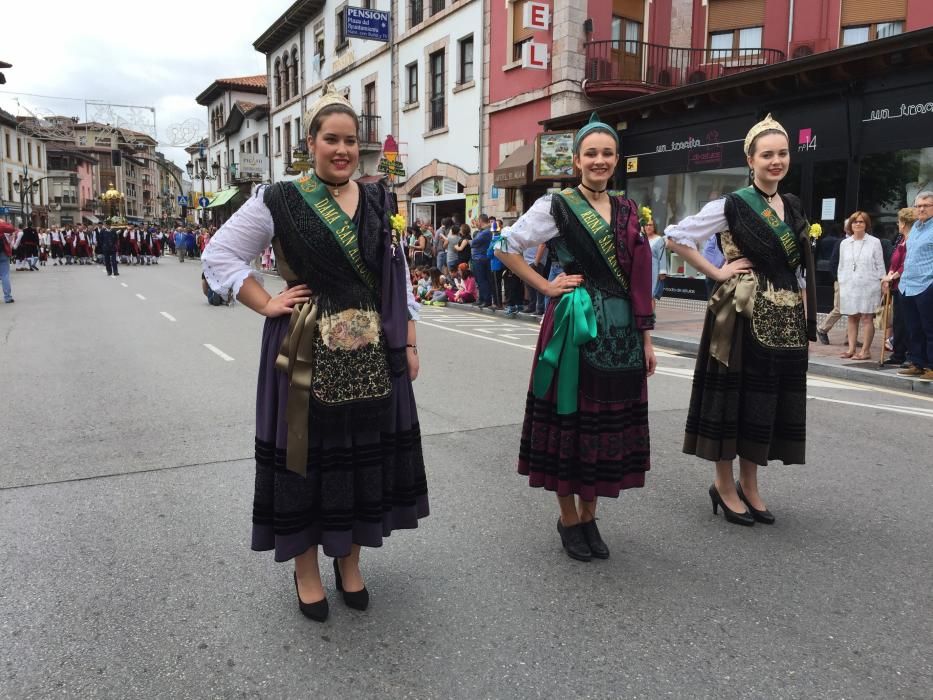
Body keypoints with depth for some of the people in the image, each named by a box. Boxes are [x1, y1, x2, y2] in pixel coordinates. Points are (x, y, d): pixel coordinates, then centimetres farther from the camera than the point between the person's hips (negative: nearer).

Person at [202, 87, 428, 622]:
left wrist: (410, 343, 7)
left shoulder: (379, 203, 9)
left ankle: (350, 562, 30)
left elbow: (399, 278, 11)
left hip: (374, 354, 4)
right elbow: (220, 256, 2)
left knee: (366, 451, 10)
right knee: (306, 452, 5)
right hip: (307, 352, -3)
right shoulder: (279, 201, -2)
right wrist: (267, 304, -7)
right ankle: (307, 571, 25)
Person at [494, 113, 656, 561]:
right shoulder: (556, 206, -2)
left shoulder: (627, 211, 12)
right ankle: (568, 519, 19)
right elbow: (506, 247, -2)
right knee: (571, 418, 2)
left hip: (621, 329, 5)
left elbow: (639, 279, 12)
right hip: (575, 326, -5)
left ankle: (589, 516, 25)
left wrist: (646, 337, 9)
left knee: (609, 420, 9)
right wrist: (545, 287, -5)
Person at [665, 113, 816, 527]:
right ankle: (724, 485, 15)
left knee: (768, 398, 11)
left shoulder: (793, 207, 12)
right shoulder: (732, 205, -7)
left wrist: (806, 316, 12)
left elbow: (801, 269, 18)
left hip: (786, 318, 6)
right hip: (742, 315, -6)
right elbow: (676, 237, -10)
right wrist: (717, 273, -10)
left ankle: (748, 485, 24)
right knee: (734, 395, 1)